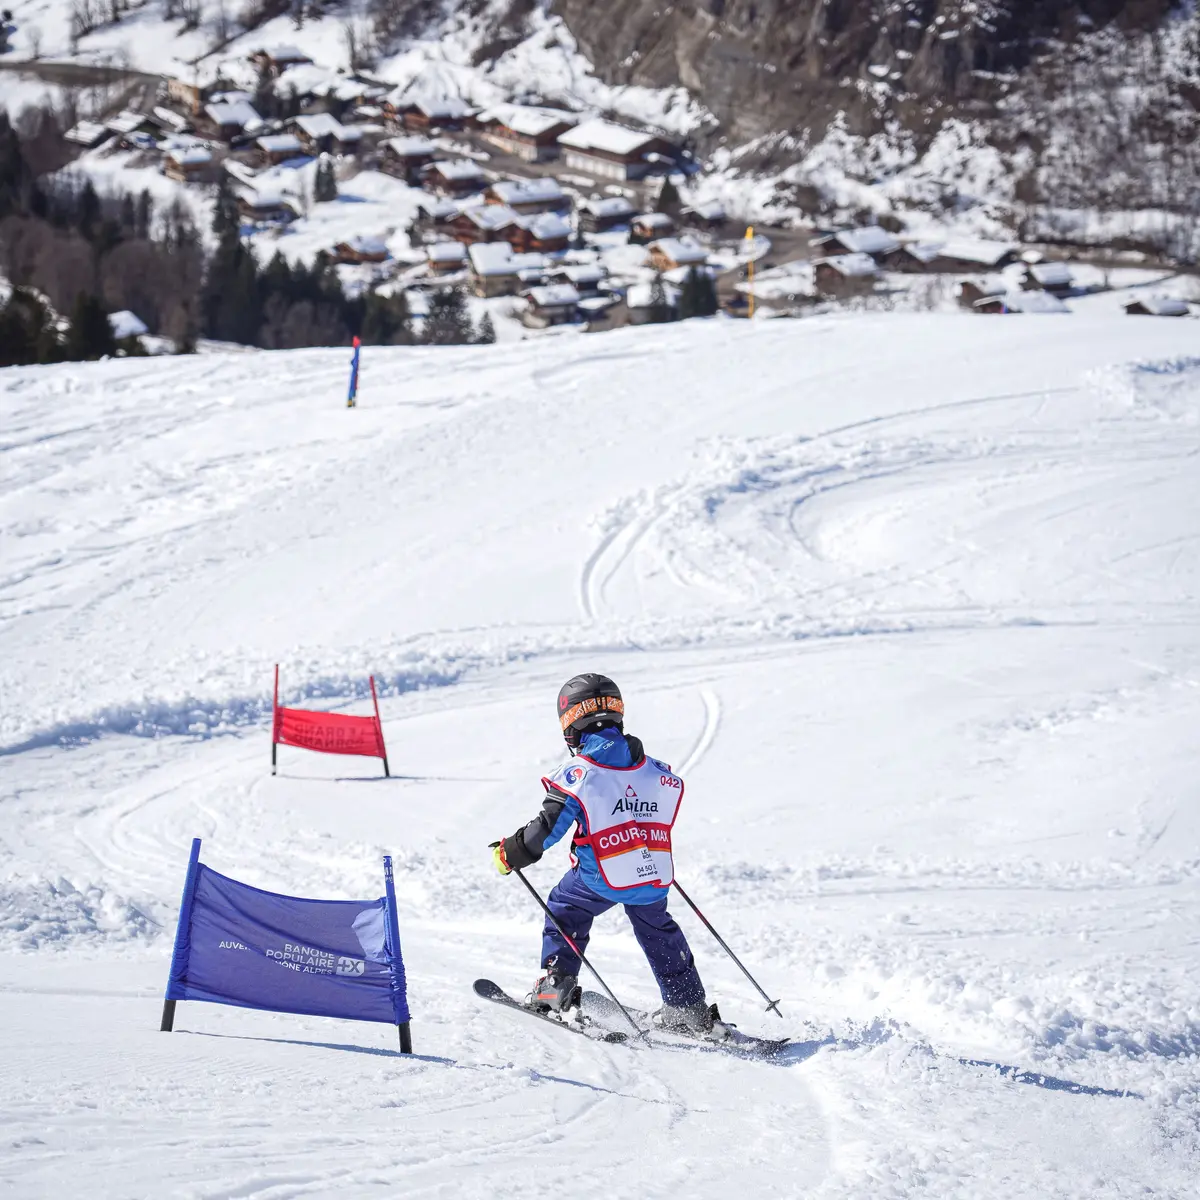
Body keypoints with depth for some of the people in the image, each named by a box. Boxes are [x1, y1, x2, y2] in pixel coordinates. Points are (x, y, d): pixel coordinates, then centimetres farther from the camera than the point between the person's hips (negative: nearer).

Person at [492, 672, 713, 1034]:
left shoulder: (577, 774, -13)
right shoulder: (656, 772, 2)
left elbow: (547, 829, -13)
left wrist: (510, 854, 2)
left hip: (601, 877, -4)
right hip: (654, 877, 4)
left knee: (564, 908, 23)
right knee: (658, 929, 26)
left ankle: (557, 983, 14)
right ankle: (690, 1008, 25)